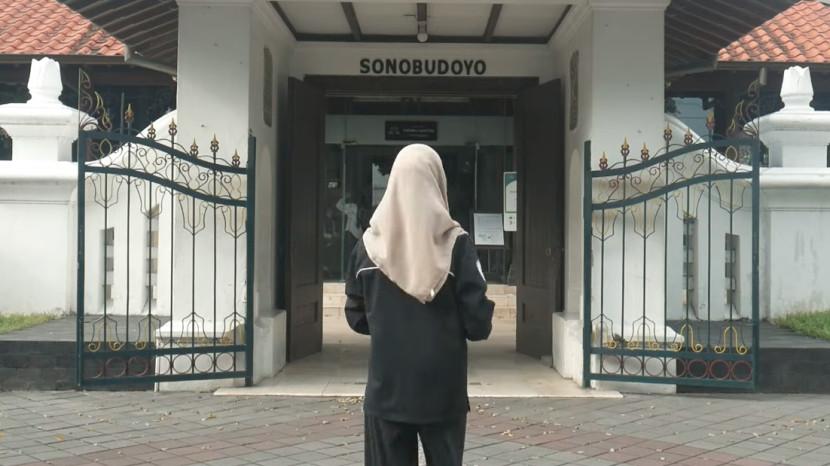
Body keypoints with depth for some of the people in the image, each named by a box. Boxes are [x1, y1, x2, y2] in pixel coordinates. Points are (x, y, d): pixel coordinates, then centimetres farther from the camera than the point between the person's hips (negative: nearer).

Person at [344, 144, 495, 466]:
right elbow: (478, 323, -11)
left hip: (385, 391, 2)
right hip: (443, 391, -2)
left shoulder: (368, 244, -2)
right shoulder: (455, 243, -10)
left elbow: (356, 318, 5)